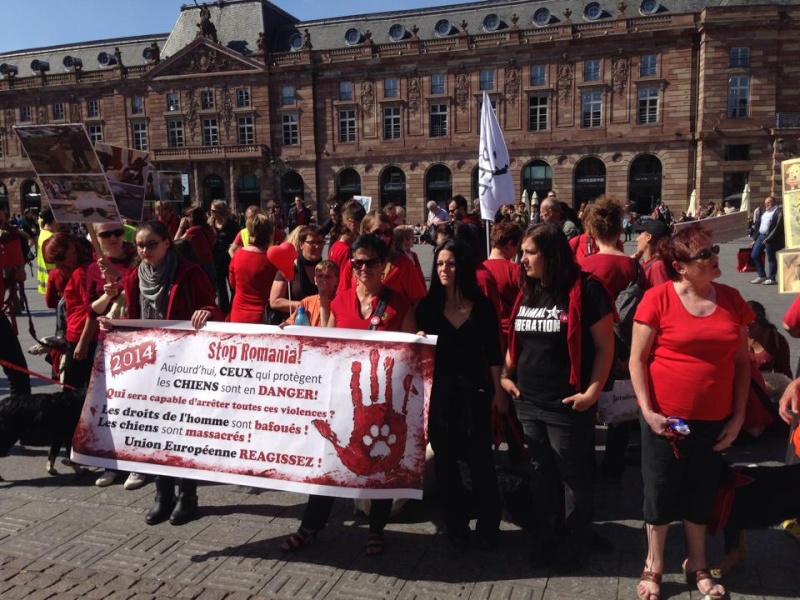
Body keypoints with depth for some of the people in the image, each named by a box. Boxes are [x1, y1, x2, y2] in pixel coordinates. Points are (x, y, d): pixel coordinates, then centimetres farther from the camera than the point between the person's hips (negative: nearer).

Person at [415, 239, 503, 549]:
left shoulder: (482, 305, 0)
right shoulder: (427, 306, 2)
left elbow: (492, 352, 3)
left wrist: (498, 390, 0)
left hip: (474, 391, -1)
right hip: (439, 392, 2)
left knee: (480, 461, 1)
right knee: (444, 461, 8)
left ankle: (487, 527, 17)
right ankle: (456, 525, 24)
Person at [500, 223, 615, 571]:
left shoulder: (584, 289, -13)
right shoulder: (527, 291, 7)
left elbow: (605, 345, -12)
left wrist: (592, 392, -16)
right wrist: (506, 375, 7)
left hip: (566, 405, -6)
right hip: (528, 402, 6)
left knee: (573, 477, 12)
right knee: (542, 474, 20)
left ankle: (576, 546, 31)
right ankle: (547, 537, 38)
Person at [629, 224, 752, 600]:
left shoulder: (731, 299, 0)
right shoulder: (658, 298, -13)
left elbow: (742, 362, 6)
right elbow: (637, 359, -9)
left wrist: (738, 416, 2)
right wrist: (647, 410, -14)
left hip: (714, 420, 4)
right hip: (665, 418, -3)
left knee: (701, 494, 18)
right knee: (660, 492, 11)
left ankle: (697, 565, 39)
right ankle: (653, 565, 32)